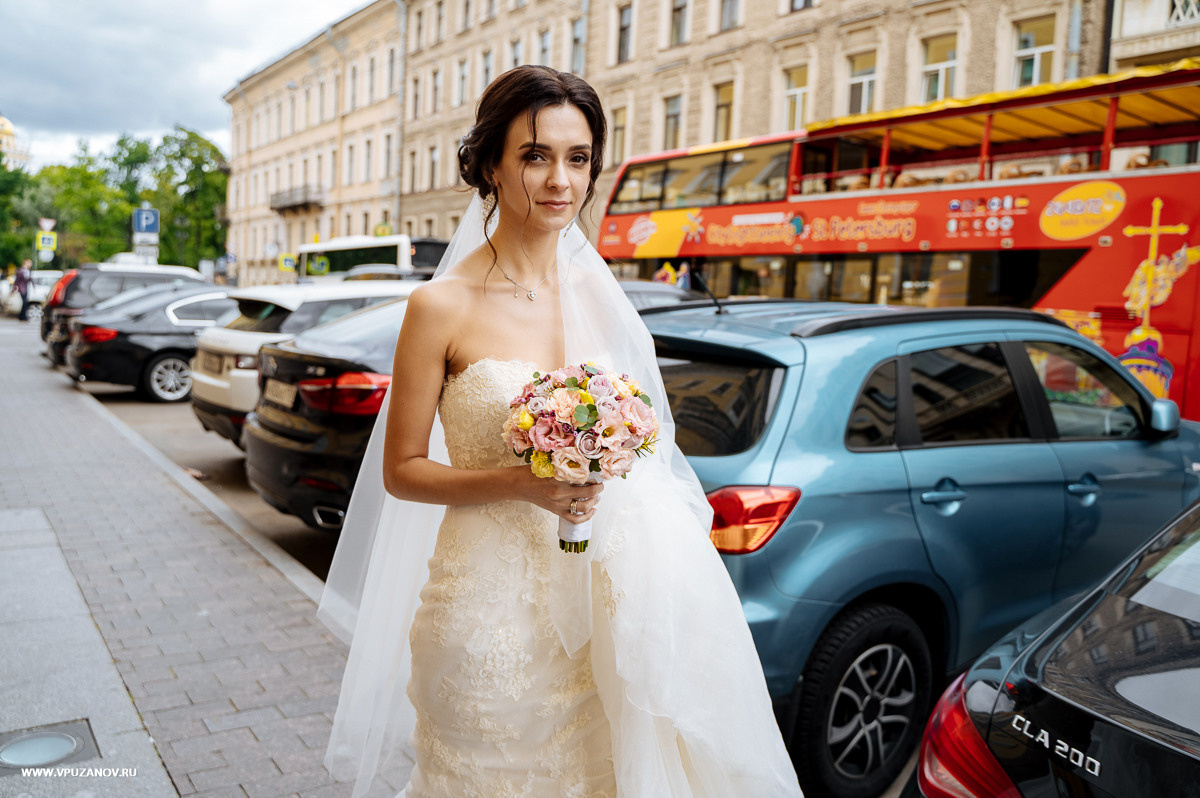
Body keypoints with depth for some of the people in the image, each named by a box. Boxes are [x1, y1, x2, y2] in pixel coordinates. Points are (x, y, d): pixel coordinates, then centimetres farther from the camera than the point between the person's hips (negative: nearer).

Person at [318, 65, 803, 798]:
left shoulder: (595, 291, 4)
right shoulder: (444, 306, -11)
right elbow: (401, 471, -7)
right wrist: (518, 483, -20)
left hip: (598, 593, 4)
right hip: (489, 600, -4)